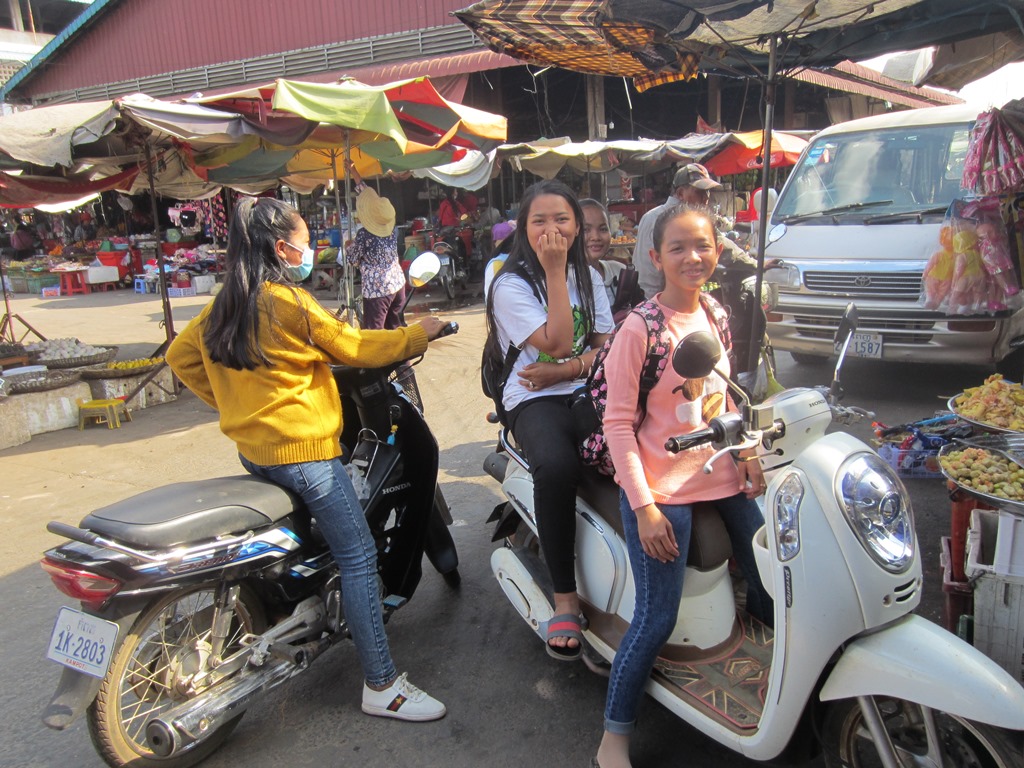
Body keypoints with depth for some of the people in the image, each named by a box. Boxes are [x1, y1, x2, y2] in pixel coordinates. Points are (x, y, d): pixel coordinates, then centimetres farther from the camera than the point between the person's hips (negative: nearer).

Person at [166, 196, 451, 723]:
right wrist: (420, 333, 3)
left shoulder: (223, 306, 8)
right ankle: (382, 686, -1)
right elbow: (354, 347, -9)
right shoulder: (289, 303, -16)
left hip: (253, 450, 9)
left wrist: (229, 401, 17)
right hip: (303, 450, -9)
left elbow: (180, 356, 15)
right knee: (358, 557, -5)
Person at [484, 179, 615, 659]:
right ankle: (565, 597, -24)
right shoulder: (511, 285, -1)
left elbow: (606, 347, 9)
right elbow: (557, 342, -14)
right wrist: (555, 272, -11)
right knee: (557, 467, -37)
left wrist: (563, 371, -10)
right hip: (535, 401, -4)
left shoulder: (588, 277, 16)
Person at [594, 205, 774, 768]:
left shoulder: (715, 314, 6)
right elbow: (618, 423, -15)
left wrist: (749, 459, 12)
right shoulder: (639, 330, -15)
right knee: (657, 619, -4)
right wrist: (644, 506, -18)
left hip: (725, 480, 7)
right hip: (662, 490, -7)